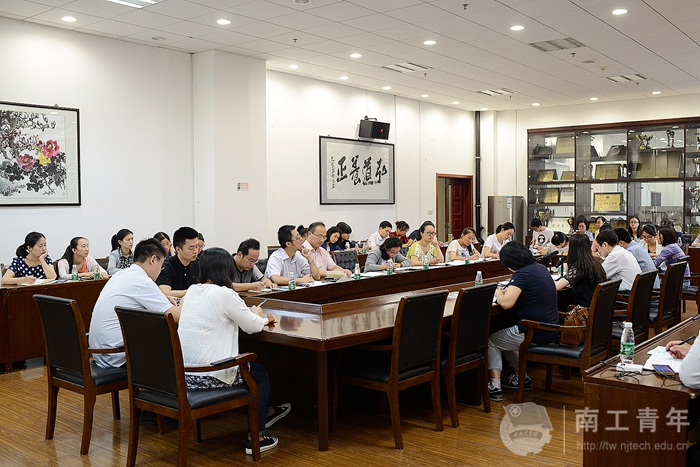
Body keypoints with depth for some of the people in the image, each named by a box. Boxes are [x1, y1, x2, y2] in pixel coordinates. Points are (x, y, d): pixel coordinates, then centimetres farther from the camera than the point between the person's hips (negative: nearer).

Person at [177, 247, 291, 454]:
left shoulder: (192, 291, 7)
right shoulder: (224, 294, -15)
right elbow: (254, 326, -6)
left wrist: (250, 314, 18)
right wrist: (256, 313, 16)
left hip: (184, 373, 8)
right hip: (208, 376, -7)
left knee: (248, 364, 30)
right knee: (260, 373, 19)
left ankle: (266, 412, 48)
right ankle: (256, 438, 23)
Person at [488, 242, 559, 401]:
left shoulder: (522, 274, -19)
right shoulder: (541, 268, 7)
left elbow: (506, 303, -27)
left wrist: (499, 293, -6)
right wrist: (509, 290, 11)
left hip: (535, 334, -9)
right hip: (551, 330, 9)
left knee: (491, 341, 12)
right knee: (505, 337, 30)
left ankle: (495, 385, 7)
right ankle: (522, 377, 32)